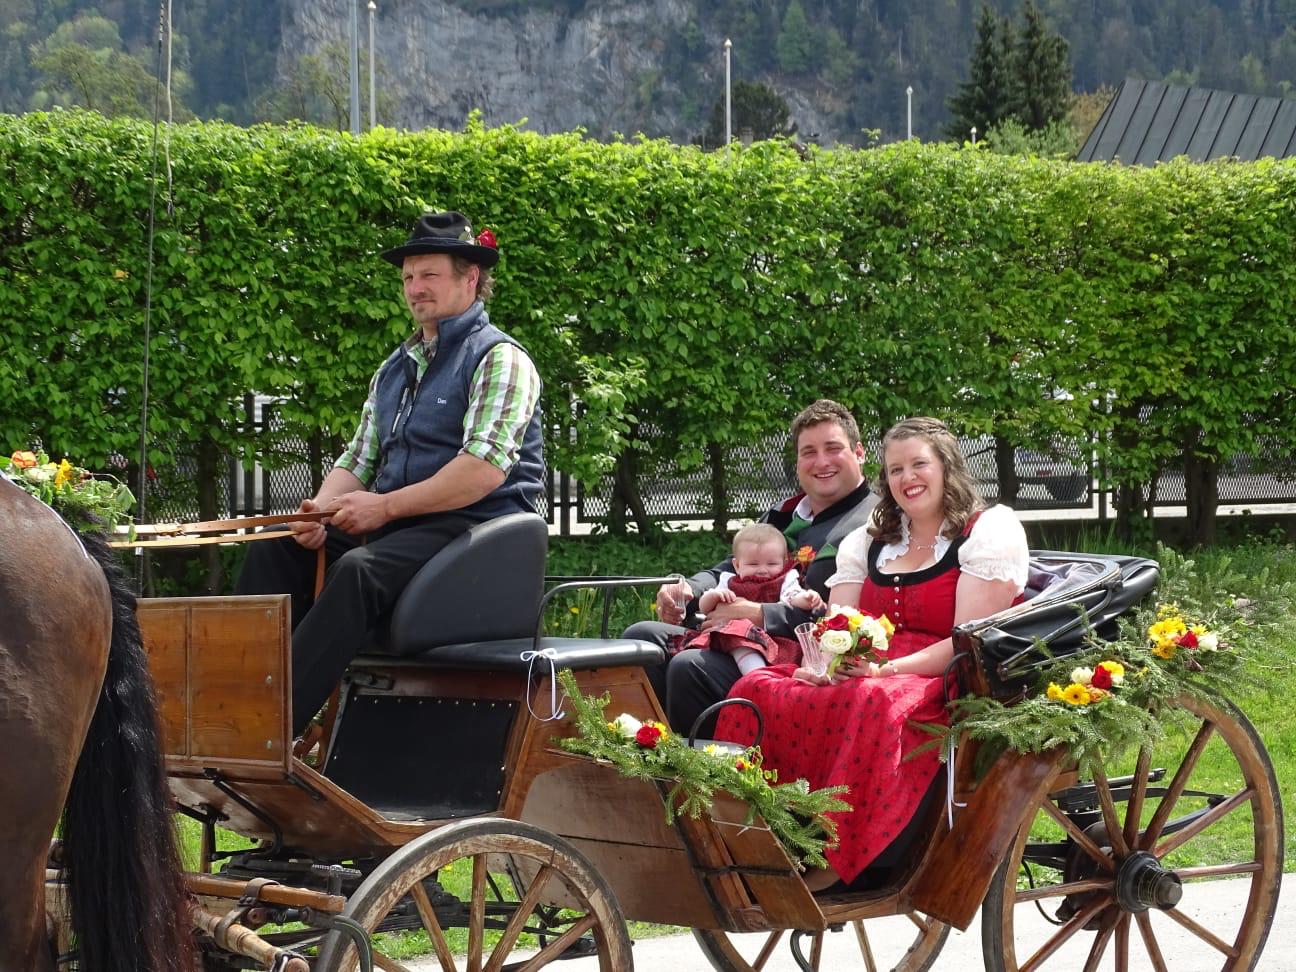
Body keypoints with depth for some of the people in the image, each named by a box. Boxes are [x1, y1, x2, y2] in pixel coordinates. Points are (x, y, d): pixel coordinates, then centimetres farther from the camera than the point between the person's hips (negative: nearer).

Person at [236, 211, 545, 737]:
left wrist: (385, 506, -17)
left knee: (359, 569, -34)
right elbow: (357, 458, 19)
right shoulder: (394, 368, 22)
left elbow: (485, 469, -18)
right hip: (393, 525, 9)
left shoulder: (500, 358, -4)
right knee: (275, 551, -8)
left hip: (476, 527, -9)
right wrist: (320, 511, -4)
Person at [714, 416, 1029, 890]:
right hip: (865, 672, 6)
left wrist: (888, 669, -22)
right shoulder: (867, 543, 22)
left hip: (946, 684, -6)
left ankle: (835, 860, -36)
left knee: (874, 701, -41)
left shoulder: (989, 531, 2)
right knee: (755, 690, -20)